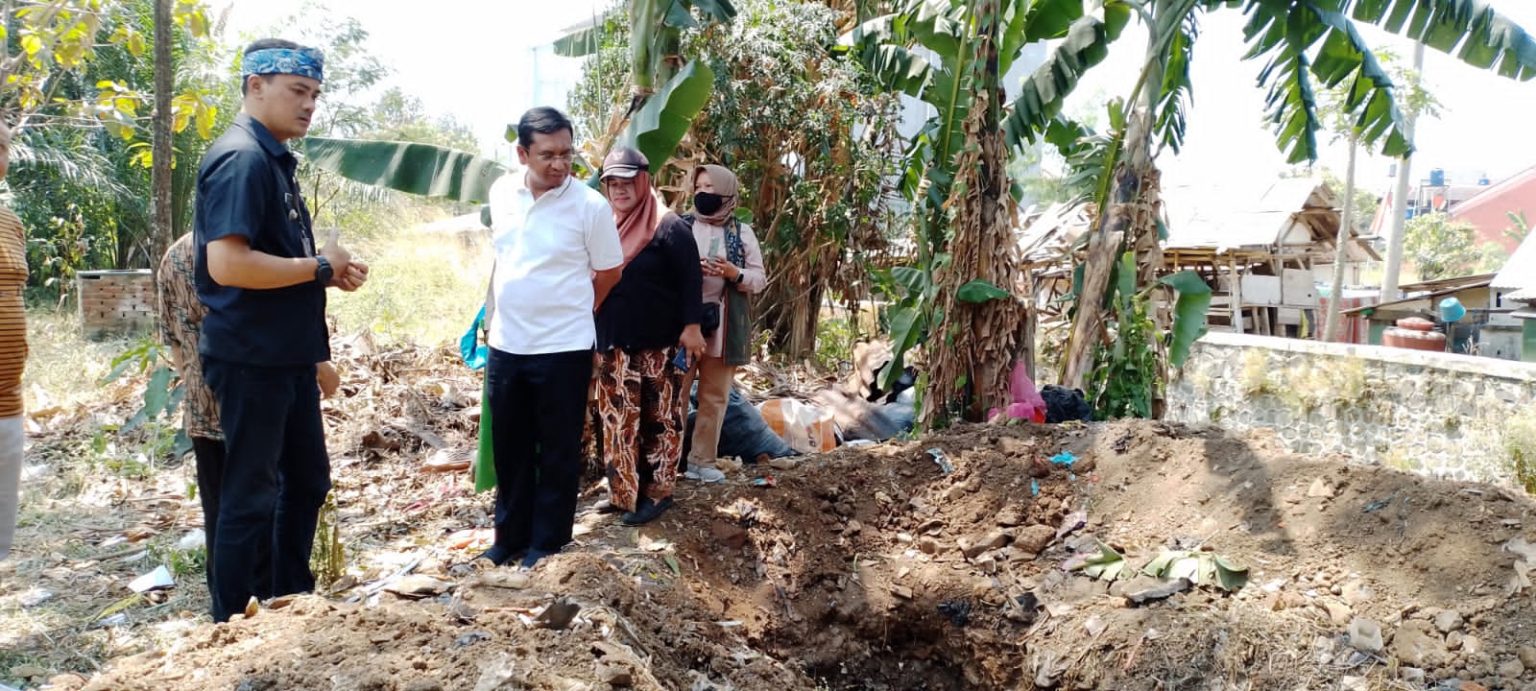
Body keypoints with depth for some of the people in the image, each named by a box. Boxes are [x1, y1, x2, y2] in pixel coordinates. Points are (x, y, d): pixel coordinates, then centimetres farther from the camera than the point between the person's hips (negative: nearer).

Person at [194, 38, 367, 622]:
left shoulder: (274, 159, 13)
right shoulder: (241, 159, -17)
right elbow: (227, 265, -28)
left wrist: (331, 271, 5)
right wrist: (319, 266, -17)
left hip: (289, 356, 10)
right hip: (251, 360, -10)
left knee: (307, 480, 19)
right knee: (250, 496, 1)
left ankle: (292, 601, 34)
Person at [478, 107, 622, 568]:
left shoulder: (590, 205, -13)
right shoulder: (501, 192, 2)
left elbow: (609, 274, -2)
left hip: (564, 349, -5)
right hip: (505, 346, 5)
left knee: (557, 453, 7)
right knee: (509, 449, 15)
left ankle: (547, 543, 20)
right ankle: (510, 536, 29)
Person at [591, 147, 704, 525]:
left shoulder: (670, 227, -8)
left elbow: (690, 280, -10)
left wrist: (691, 327, -15)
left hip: (659, 345, -6)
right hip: (614, 344, 6)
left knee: (659, 420, 1)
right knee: (617, 421, 11)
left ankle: (656, 493, 11)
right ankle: (623, 491, 22)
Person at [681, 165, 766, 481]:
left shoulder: (742, 232, 6)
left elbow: (760, 279, 5)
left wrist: (735, 274, -14)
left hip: (723, 326, 2)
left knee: (714, 395, 8)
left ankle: (702, 460, 18)